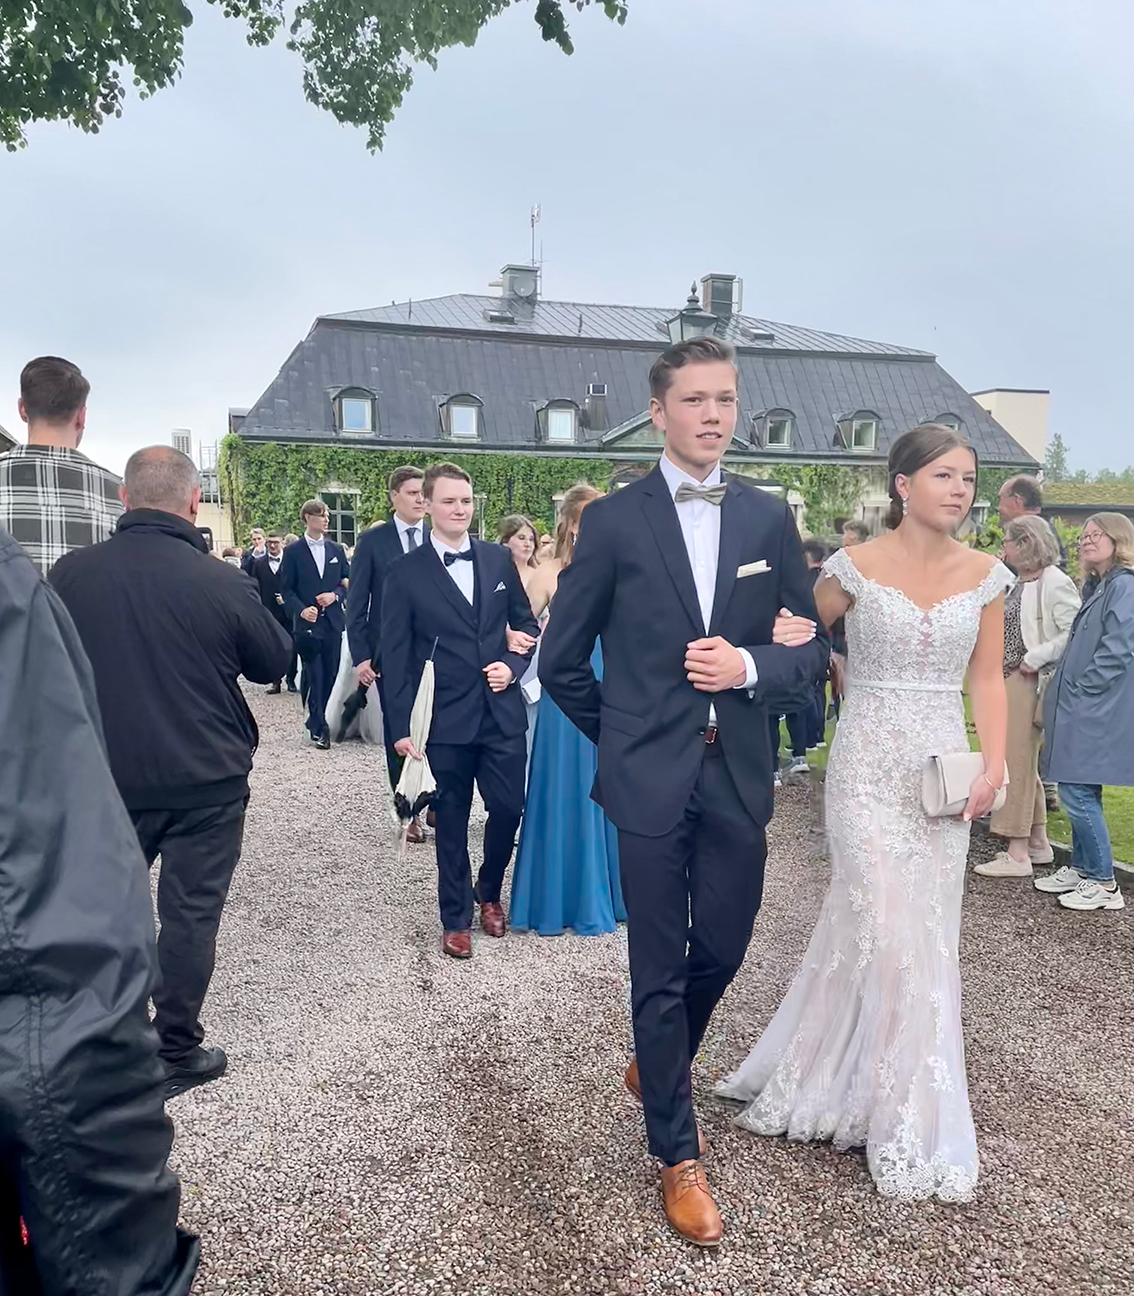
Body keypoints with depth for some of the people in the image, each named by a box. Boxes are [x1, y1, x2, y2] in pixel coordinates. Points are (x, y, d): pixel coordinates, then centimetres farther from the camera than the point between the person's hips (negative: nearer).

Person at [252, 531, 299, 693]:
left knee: (290, 647, 4)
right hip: (268, 612, 2)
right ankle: (275, 681, 12)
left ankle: (291, 680, 15)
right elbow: (255, 587, 3)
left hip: (287, 611, -2)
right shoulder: (259, 563, 7)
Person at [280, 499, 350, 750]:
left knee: (330, 675, 6)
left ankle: (317, 720, 20)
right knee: (314, 677, -4)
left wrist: (335, 595, -7)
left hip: (333, 621, 4)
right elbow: (286, 589, -1)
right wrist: (301, 610, -17)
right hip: (308, 623, -3)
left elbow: (347, 581, 13)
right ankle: (319, 727, 4)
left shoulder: (336, 550, 11)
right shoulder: (293, 551, 1)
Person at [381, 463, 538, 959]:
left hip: (502, 711, 3)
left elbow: (526, 623, 14)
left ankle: (488, 892, 33)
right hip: (446, 718, -2)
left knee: (509, 808, 4)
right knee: (451, 820, 9)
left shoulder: (499, 559, 6)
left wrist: (514, 665, -5)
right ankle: (455, 918, 26)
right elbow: (395, 654, -3)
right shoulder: (405, 572, -3)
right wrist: (401, 725, -7)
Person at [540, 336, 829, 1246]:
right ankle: (679, 1154, 28)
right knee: (659, 969, 8)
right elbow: (562, 662, 2)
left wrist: (750, 667, -12)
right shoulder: (614, 521, -4)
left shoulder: (770, 519, 4)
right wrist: (622, 736, 6)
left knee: (722, 951, 15)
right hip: (651, 780, -3)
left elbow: (811, 650, 6)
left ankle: (657, 1066, 46)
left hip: (738, 778, 3)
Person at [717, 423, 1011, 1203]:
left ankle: (836, 1083, 34)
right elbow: (792, 636, 5)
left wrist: (994, 765, -5)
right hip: (869, 769, -3)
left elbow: (988, 679, 7)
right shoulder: (857, 568, -6)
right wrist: (777, 639, -18)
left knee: (863, 927, 12)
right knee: (893, 936, -3)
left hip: (945, 770, 4)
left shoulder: (985, 575, 4)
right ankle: (913, 1129, 15)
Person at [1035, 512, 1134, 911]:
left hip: (1097, 712, -10)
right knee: (1081, 793, 16)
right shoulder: (1097, 587, 16)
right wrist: (1060, 693, 12)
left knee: (1078, 793, -6)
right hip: (1081, 710, 10)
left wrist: (1077, 691, -15)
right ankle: (1080, 868, 27)